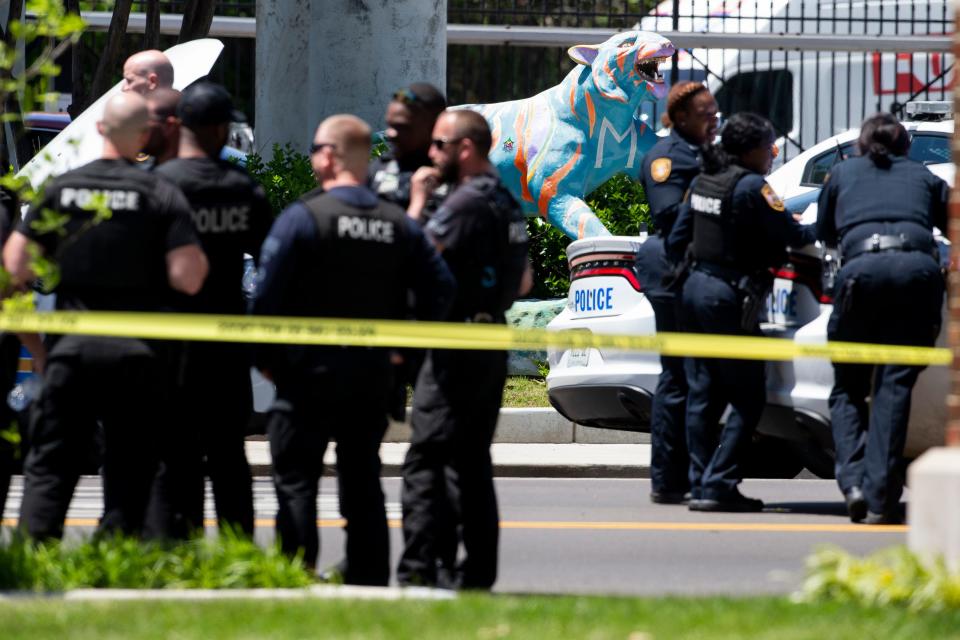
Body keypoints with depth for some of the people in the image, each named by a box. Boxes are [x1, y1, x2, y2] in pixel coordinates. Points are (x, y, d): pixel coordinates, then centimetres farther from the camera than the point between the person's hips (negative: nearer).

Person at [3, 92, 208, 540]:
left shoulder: (61, 188, 1)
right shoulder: (162, 195, -6)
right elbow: (188, 278, -13)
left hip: (70, 348, 2)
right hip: (137, 353, -2)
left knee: (48, 467, 7)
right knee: (127, 471, 6)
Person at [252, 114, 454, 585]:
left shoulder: (303, 218, -11)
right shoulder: (399, 225, 5)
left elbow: (267, 293, -15)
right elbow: (440, 290, 3)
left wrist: (266, 357, -4)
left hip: (310, 369, -5)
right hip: (373, 374, 5)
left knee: (296, 478, -1)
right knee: (362, 478, 14)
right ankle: (368, 576, 14)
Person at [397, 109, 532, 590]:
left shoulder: (466, 202, -14)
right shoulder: (506, 202, 16)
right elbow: (523, 283, 22)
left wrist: (418, 200, -7)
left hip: (458, 344, -10)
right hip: (492, 342, 10)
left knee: (425, 460, -11)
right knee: (471, 460, 14)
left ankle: (418, 569, -18)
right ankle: (477, 569, 14)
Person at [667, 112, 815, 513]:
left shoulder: (703, 182, 9)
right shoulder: (750, 186, -15)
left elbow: (676, 239, 14)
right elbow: (791, 235, -14)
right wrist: (821, 229, 5)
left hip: (696, 286, 8)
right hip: (729, 298, -8)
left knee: (702, 396, 11)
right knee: (747, 400, -3)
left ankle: (700, 484, 12)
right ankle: (717, 486, -8)